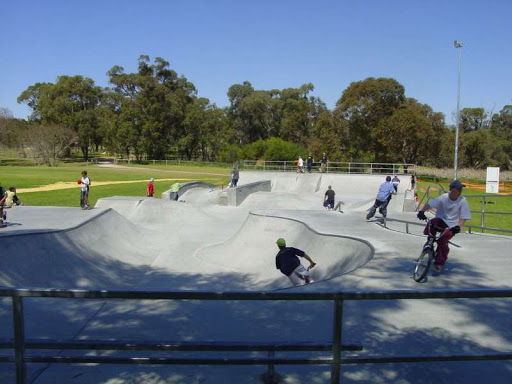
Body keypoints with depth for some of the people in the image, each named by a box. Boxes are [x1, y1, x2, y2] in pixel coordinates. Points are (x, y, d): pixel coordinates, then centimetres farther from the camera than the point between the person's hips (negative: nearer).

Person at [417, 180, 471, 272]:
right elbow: (429, 204, -21)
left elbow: (463, 218, -10)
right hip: (441, 220, 1)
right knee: (433, 222, -34)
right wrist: (422, 211, -40)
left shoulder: (462, 201, -11)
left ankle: (439, 263, -2)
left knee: (442, 241, -21)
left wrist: (458, 226, -29)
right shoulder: (443, 198, -11)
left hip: (451, 225, -1)